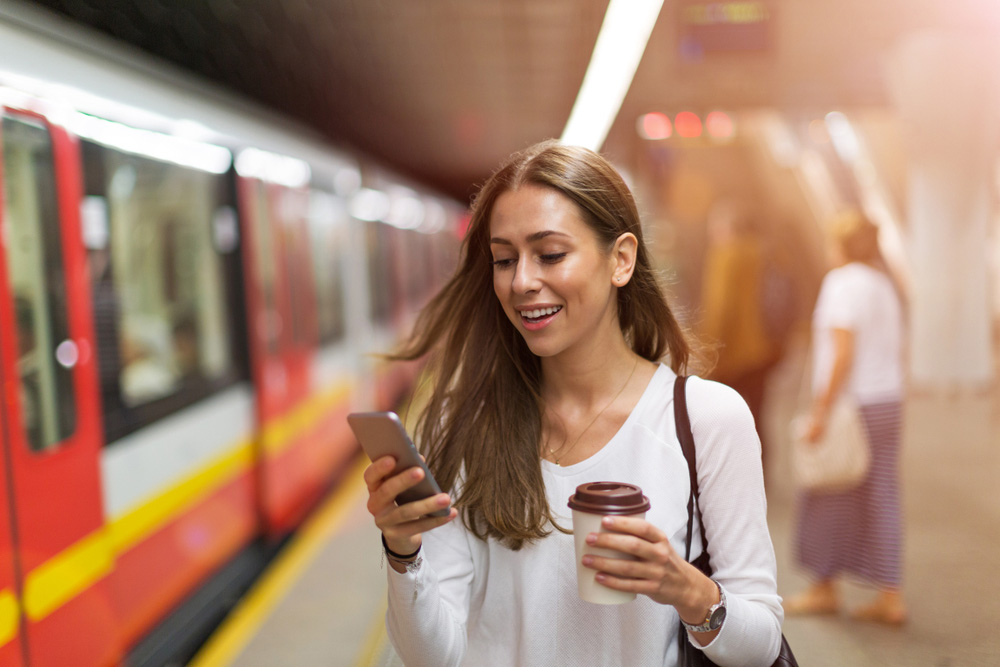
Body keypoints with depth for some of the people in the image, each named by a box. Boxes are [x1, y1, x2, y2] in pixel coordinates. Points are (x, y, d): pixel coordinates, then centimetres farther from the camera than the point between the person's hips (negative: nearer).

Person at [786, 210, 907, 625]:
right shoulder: (884, 286, 14)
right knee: (880, 500, 9)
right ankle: (890, 598, 10)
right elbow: (896, 354, 17)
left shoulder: (842, 283, -13)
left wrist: (820, 412, -20)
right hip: (887, 403, 9)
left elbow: (843, 353, -21)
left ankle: (824, 590, 17)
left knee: (827, 500, 5)